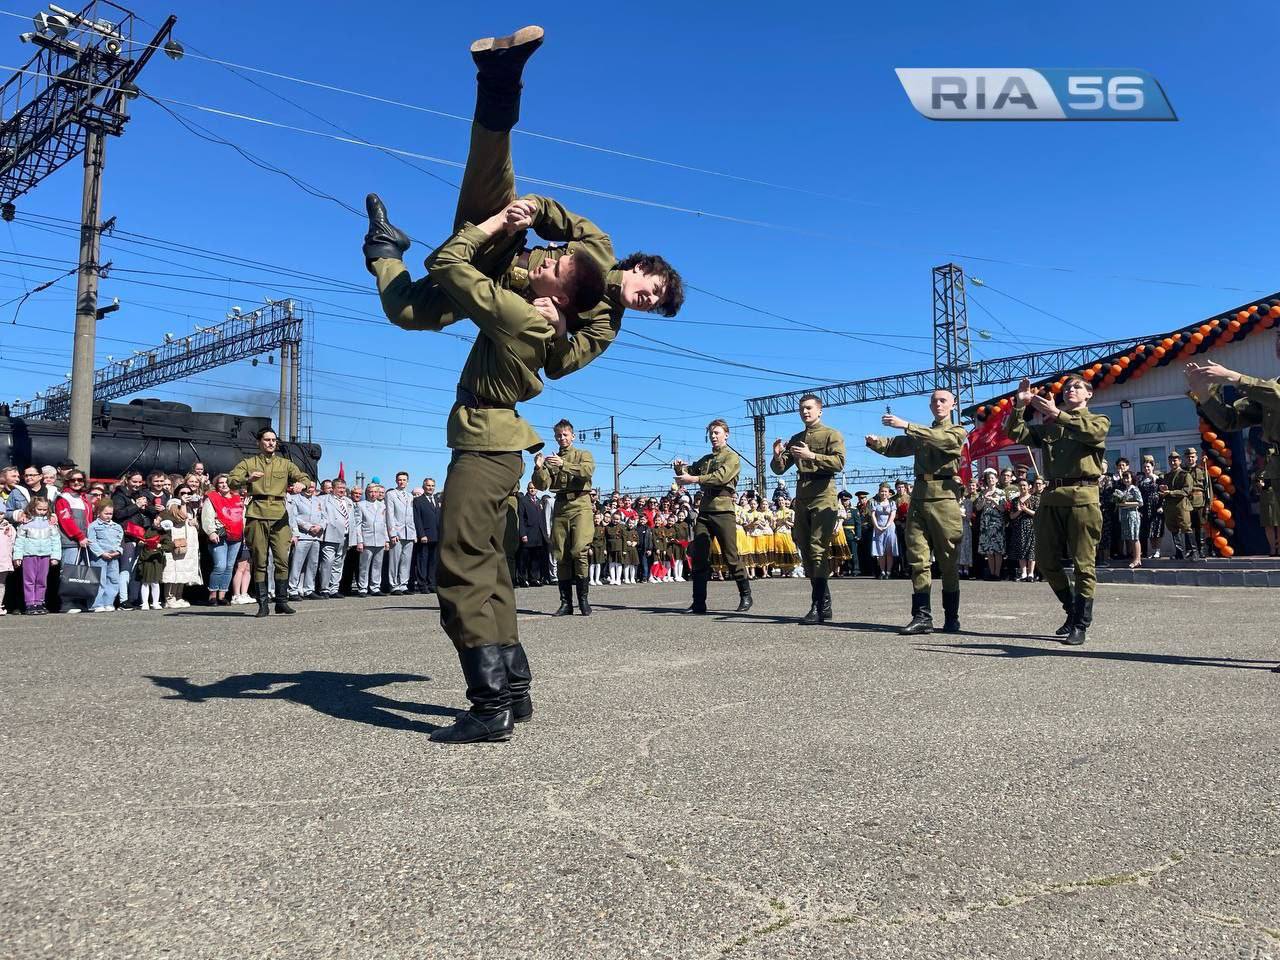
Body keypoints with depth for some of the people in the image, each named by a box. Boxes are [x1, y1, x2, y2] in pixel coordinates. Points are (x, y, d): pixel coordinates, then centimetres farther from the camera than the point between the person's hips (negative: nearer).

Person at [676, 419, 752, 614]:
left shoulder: (732, 457, 1)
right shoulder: (705, 459, 23)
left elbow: (721, 477, -16)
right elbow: (689, 473, 19)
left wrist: (694, 479, -24)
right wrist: (680, 468, -4)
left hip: (723, 512, -6)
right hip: (704, 511, 6)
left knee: (731, 557, -3)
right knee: (698, 557, -1)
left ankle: (746, 596, 12)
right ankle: (699, 603, 2)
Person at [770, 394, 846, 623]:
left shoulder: (831, 435, 4)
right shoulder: (796, 439, 21)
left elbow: (839, 462, -12)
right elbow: (779, 469, 16)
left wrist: (811, 455, -22)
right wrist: (777, 456, -6)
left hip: (823, 496, -7)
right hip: (801, 498, 7)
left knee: (818, 549, -15)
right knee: (806, 549, 5)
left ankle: (818, 607, -17)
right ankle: (824, 605, 12)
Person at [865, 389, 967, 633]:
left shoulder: (957, 432, 7)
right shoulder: (921, 433, 24)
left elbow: (938, 439, -15)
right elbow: (895, 447, 15)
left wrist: (905, 425, -23)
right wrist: (876, 442, -7)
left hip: (944, 497, -5)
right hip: (919, 496, 5)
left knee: (948, 560, -1)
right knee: (917, 558, -4)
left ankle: (952, 618, 7)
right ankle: (922, 616, -6)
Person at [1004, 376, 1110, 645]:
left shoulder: (1098, 420, 12)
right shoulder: (1048, 426, 22)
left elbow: (1093, 432, -13)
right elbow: (1015, 433, 9)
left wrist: (1057, 414, -19)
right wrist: (1020, 406, -5)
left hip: (1082, 497, -4)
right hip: (1051, 497, 5)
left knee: (1083, 563, -4)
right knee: (1046, 561, 6)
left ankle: (1081, 625, 2)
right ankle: (1073, 610, 25)